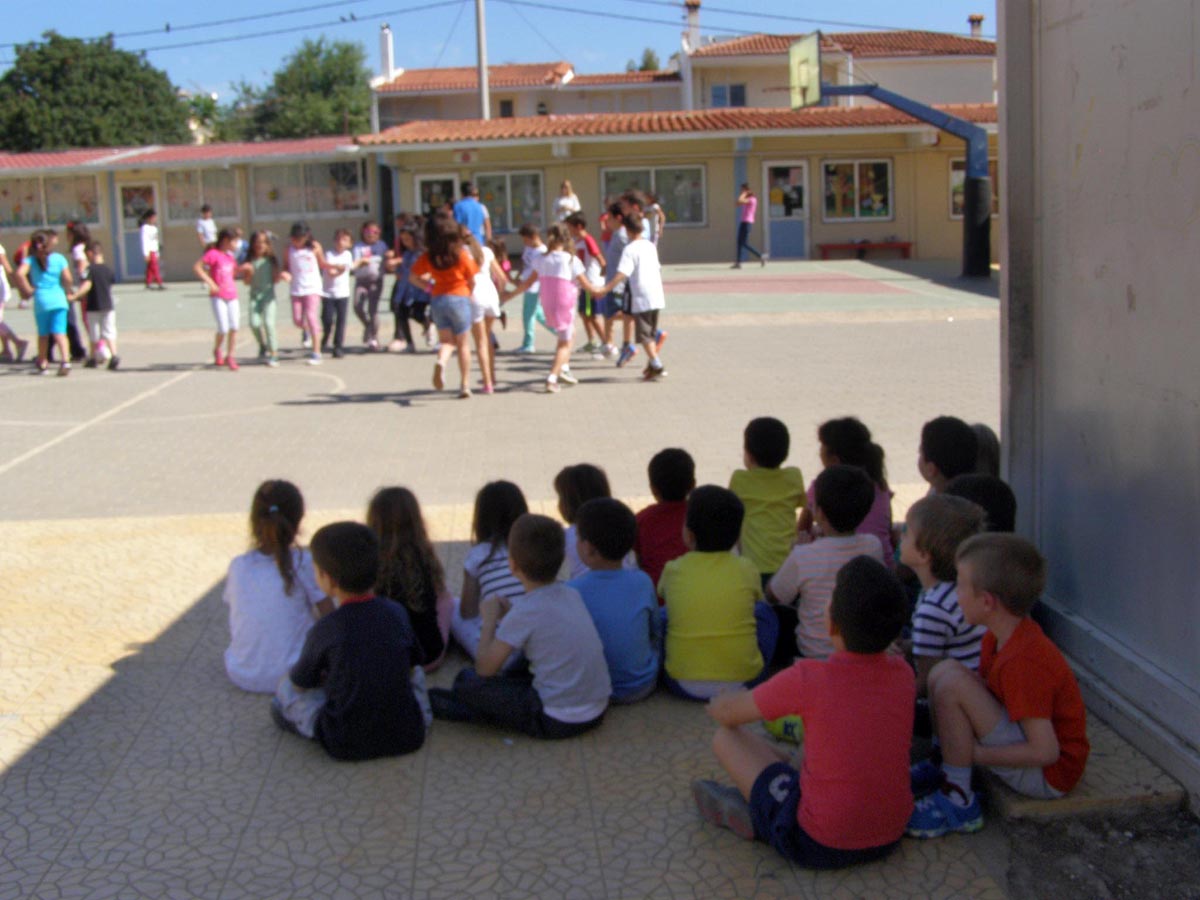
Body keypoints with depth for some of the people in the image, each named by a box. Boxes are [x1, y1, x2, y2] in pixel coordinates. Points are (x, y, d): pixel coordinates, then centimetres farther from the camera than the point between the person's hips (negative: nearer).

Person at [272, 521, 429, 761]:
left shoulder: (324, 631, -15)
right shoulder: (397, 613, -4)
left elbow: (300, 684, 1)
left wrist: (326, 675, 23)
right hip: (408, 736, 6)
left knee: (285, 690, 13)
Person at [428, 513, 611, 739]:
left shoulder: (525, 612, -16)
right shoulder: (572, 594, 4)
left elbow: (485, 668, -10)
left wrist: (490, 619, 3)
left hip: (557, 722, -7)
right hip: (596, 712, 8)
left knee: (467, 681, -1)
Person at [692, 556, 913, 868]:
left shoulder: (807, 679, -20)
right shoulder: (902, 673, -6)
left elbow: (722, 712, -4)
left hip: (821, 846, -5)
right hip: (890, 838, 5)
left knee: (726, 737, 5)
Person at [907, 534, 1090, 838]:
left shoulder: (1022, 661, -29)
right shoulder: (1005, 636, 0)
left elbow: (1045, 752, -30)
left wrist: (974, 754, -21)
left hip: (1049, 775, -10)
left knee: (952, 682, -25)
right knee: (944, 671, 3)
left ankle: (957, 800, -16)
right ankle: (942, 766, 9)